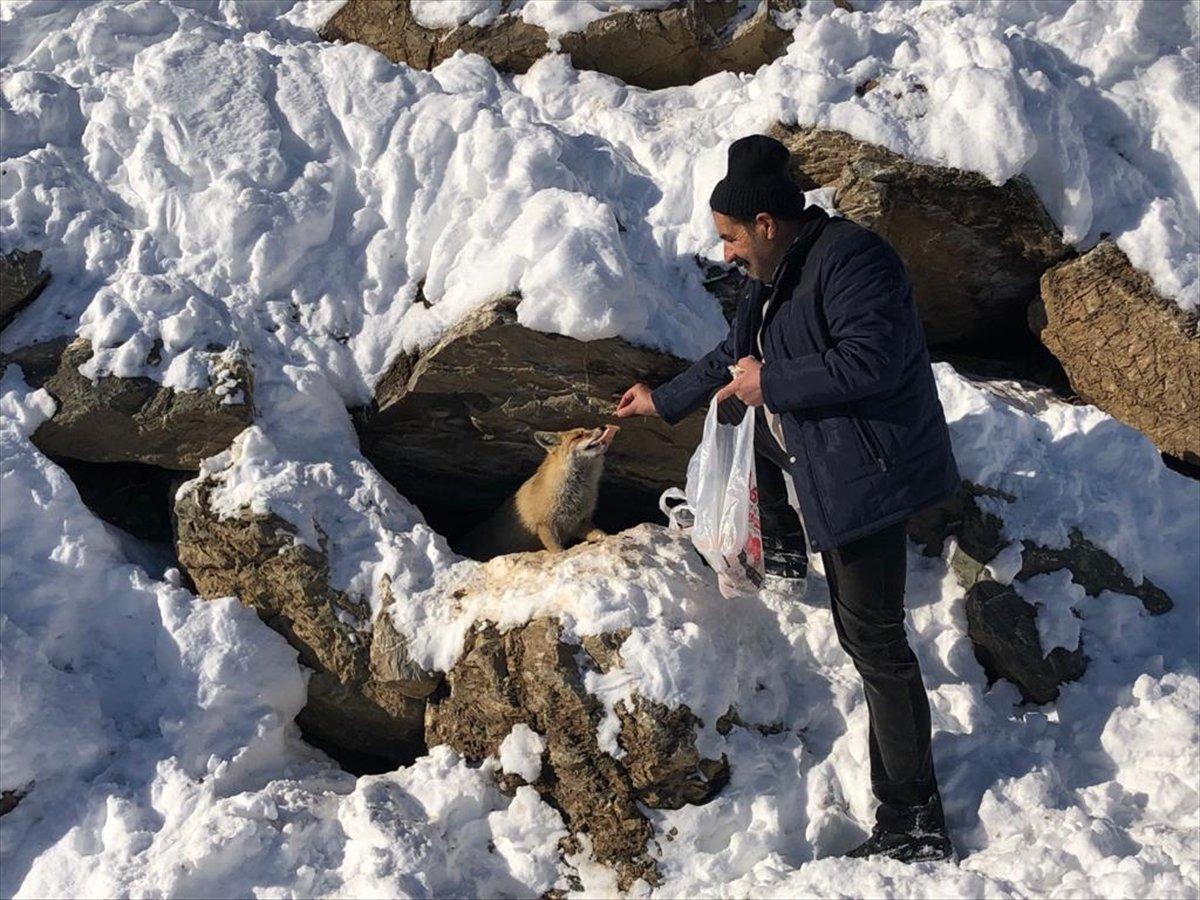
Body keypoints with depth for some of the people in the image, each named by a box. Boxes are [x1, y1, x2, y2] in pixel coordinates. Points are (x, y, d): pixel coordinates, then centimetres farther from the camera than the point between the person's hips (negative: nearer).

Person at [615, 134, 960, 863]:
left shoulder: (850, 259, -18)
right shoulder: (780, 273, 13)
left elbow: (870, 360, -28)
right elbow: (735, 357, 25)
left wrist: (771, 382, -17)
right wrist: (663, 402, 31)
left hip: (868, 470, -9)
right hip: (814, 449, 9)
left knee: (874, 638, -7)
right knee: (738, 410, 26)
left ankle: (916, 826, -3)